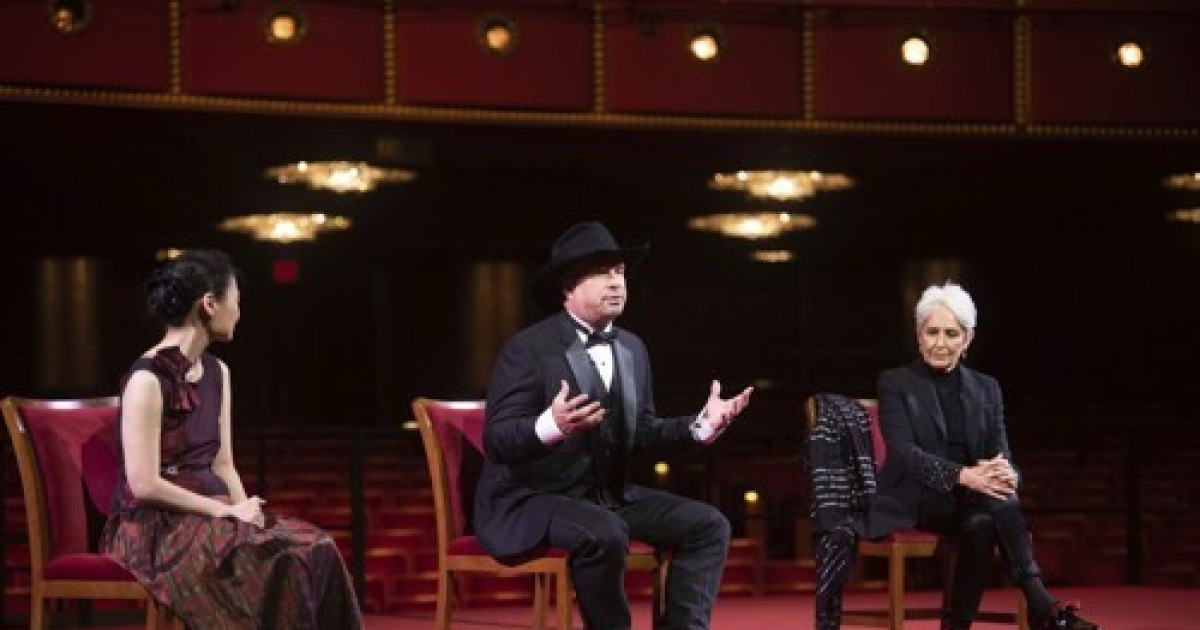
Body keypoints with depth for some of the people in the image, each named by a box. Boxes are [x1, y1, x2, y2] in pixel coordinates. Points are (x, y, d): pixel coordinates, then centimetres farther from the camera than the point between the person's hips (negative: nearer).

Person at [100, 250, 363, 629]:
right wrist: (228, 511, -16)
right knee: (283, 561, -28)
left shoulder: (216, 373, 12)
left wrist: (245, 510, -6)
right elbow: (144, 484, -19)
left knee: (315, 551, -18)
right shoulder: (147, 379, -14)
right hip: (155, 527, -8)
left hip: (209, 516, 8)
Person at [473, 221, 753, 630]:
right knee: (603, 534, -36)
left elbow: (640, 432, 13)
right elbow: (496, 441, -20)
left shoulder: (632, 348, 9)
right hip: (530, 499, -8)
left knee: (707, 525, -5)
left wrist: (701, 424, -2)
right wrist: (551, 425, -40)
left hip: (609, 497, 8)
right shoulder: (528, 349, -14)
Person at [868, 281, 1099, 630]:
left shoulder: (986, 389, 14)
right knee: (996, 500, -33)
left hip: (968, 502, 4)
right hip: (913, 502, -4)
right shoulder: (896, 384, 2)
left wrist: (1007, 474, -23)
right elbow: (903, 452, -13)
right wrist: (963, 475, -30)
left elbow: (1002, 454, 5)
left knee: (982, 524, -35)